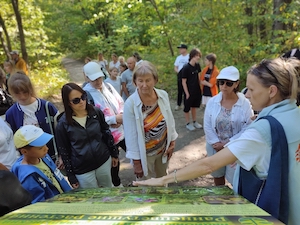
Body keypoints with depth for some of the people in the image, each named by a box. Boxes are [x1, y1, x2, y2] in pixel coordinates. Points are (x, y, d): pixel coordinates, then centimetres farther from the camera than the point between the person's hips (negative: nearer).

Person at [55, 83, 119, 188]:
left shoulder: (96, 112, -6)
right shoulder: (62, 124, -12)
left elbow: (107, 134, 6)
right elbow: (64, 151, -6)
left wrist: (114, 154, 12)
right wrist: (71, 175, -2)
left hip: (104, 161, 3)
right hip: (82, 170, -2)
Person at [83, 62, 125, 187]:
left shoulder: (108, 86, 2)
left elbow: (121, 102, 6)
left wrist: (121, 115, -14)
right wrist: (114, 119, -22)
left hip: (123, 130, 5)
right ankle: (117, 185, 43)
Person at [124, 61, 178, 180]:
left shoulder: (163, 95, -11)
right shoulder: (130, 104, -22)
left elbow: (170, 119, 3)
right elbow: (131, 135, -17)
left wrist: (172, 142, 7)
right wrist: (136, 161, -12)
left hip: (163, 148, 4)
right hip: (145, 153, -3)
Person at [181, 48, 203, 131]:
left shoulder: (197, 65, -1)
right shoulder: (186, 68, -19)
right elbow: (184, 82, -16)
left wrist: (200, 88, 9)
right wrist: (187, 93, -14)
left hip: (197, 91, 7)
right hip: (189, 92, -6)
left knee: (194, 106, 20)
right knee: (187, 108, 10)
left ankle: (194, 122, 35)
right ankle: (188, 123, 25)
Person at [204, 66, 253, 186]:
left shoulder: (245, 104, -13)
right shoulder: (212, 102, -5)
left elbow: (246, 129, -15)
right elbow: (207, 126, -4)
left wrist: (226, 144, -17)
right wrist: (217, 144, -12)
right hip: (215, 148, 3)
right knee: (217, 176, 22)